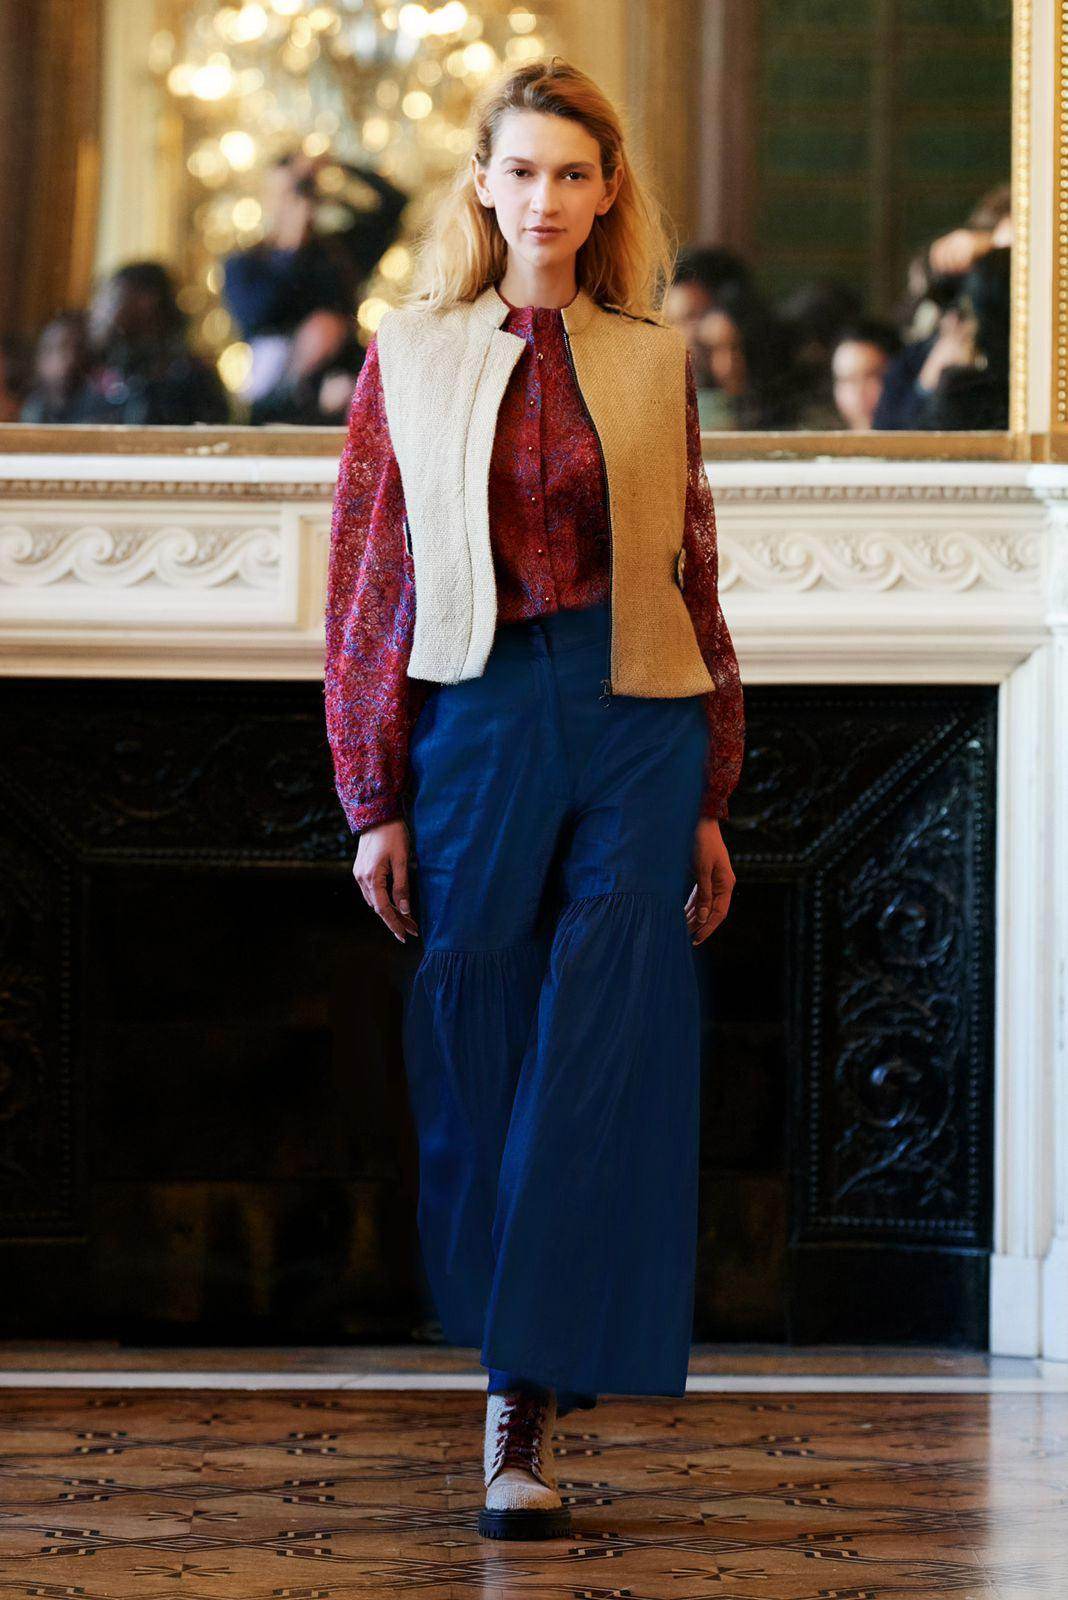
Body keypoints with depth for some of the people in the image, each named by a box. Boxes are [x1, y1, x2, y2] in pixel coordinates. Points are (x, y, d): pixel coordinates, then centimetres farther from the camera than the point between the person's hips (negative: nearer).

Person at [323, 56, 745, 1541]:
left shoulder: (653, 362, 8)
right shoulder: (408, 357, 5)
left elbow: (695, 581, 10)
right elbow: (365, 588, 4)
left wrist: (711, 802, 7)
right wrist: (374, 805, -1)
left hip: (635, 724, 0)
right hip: (475, 720, 0)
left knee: (594, 1071, -5)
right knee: (481, 1071, 3)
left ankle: (531, 1401, -3)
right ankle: (526, 1380, 19)